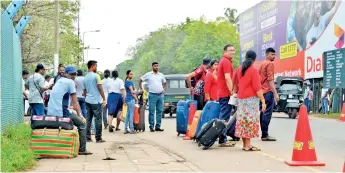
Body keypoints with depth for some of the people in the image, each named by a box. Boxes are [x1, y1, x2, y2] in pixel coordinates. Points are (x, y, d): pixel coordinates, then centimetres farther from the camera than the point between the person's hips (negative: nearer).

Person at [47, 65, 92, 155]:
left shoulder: (59, 81, 20)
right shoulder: (70, 82, -4)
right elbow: (75, 101, -2)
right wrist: (80, 115, 5)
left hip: (50, 113, 8)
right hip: (61, 113, -8)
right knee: (81, 123, 8)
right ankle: (82, 150, 5)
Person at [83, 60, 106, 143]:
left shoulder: (85, 78, 12)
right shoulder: (96, 76, -9)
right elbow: (100, 88, -9)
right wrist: (104, 99, -4)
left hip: (87, 101, 7)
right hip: (95, 101, -7)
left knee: (88, 119, 8)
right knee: (98, 120, -1)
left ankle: (87, 137, 8)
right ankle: (98, 138, 1)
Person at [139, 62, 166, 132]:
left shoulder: (161, 75, 12)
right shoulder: (148, 74, 2)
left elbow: (164, 83, 26)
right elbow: (140, 80, 10)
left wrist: (164, 89, 11)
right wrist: (141, 89, 3)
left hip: (160, 95, 4)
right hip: (152, 95, -4)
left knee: (159, 111, 4)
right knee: (151, 112, -3)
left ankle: (158, 126, 10)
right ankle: (151, 127, 2)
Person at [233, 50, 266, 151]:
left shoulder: (239, 70, 11)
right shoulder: (253, 70, -11)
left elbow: (236, 84, 21)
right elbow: (257, 88, -15)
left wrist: (236, 92, 35)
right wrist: (263, 101, -13)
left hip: (241, 99, 7)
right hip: (251, 98, -7)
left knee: (243, 121, 10)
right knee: (250, 121, -5)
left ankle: (244, 144, 14)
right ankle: (248, 145, -7)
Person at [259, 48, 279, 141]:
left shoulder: (263, 64, 18)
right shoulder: (270, 64, -9)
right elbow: (270, 80, -17)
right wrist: (275, 93, -20)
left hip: (262, 91, 9)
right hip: (268, 91, -9)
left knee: (263, 113, 10)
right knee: (267, 113, -9)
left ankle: (264, 134, 12)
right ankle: (265, 135, -10)